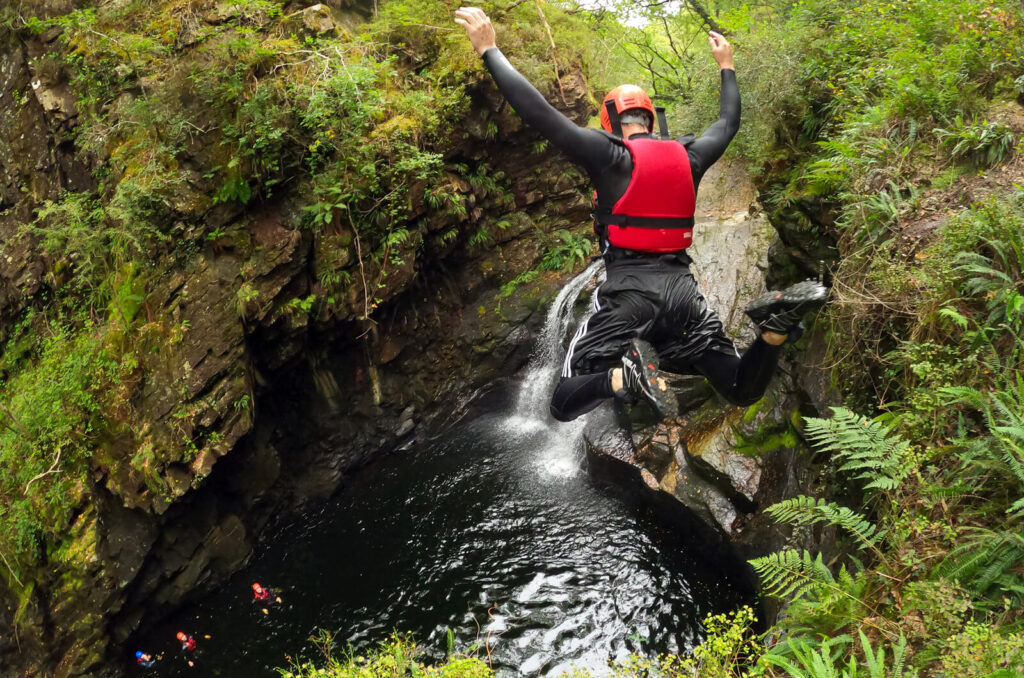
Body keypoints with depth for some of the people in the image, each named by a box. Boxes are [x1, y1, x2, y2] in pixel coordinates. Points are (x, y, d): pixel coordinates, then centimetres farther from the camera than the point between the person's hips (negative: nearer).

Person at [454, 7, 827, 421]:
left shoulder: (609, 155, -1)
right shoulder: (689, 157, 12)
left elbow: (537, 112, -6)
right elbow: (728, 123, 33)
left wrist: (488, 49, 2)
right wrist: (726, 66, 48)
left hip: (628, 295, -4)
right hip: (682, 291, 4)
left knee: (563, 406, 5)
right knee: (742, 390, 15)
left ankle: (625, 374, -31)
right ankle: (776, 324, -19)